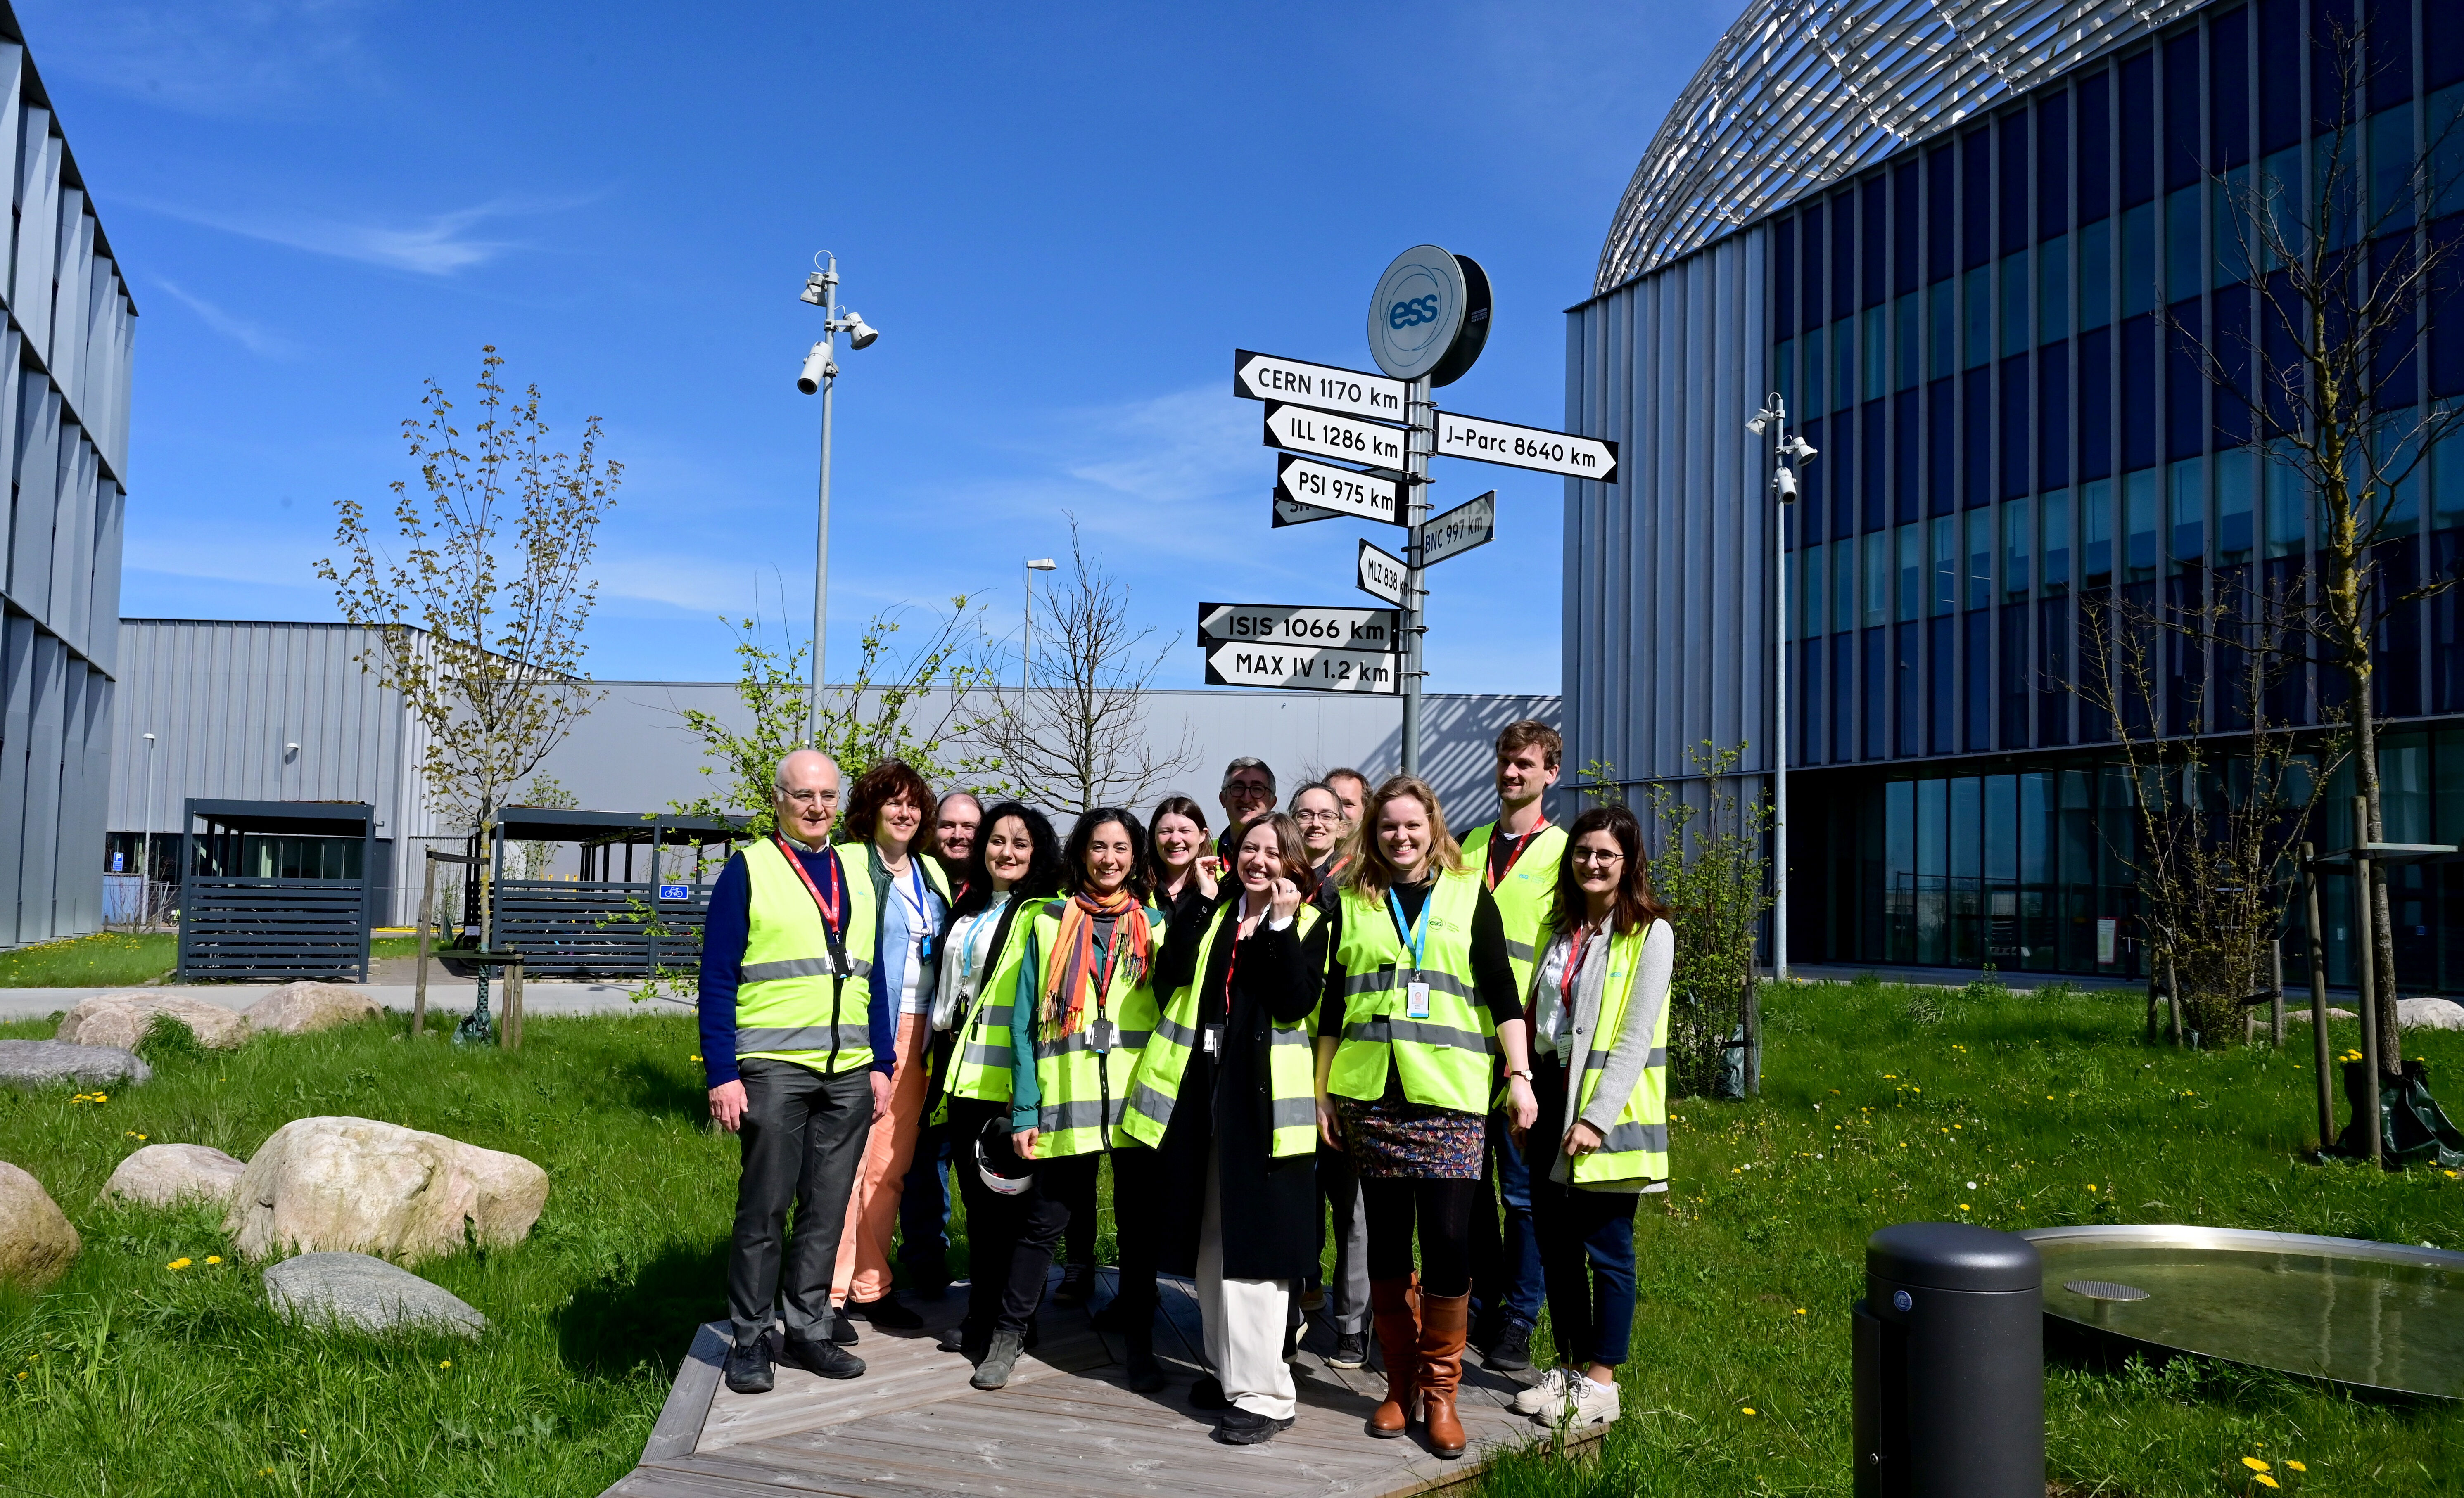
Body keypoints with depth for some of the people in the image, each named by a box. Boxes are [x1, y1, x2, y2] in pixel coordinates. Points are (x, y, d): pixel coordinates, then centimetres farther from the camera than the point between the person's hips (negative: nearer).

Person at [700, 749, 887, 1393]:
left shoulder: (856, 877, 13)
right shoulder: (748, 870, -2)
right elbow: (717, 979, -5)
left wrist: (882, 1065, 10)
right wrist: (722, 1075, -12)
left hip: (849, 1071, 5)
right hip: (773, 1068, -5)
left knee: (828, 1206, 10)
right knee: (764, 1206, 2)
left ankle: (807, 1327, 22)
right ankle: (751, 1340, 14)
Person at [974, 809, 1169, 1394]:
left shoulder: (1157, 925, 10)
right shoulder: (1051, 922, 8)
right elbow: (1024, 1020, 5)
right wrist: (1025, 1109, -2)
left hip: (1139, 1099, 1)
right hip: (1066, 1100, -1)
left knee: (1139, 1224, 8)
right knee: (1043, 1221, 3)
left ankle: (1139, 1347, 21)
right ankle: (1008, 1338, 20)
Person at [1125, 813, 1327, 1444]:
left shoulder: (1307, 925, 1)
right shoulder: (1210, 916, 14)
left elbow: (1296, 1002, -15)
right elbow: (1170, 975, -4)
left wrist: (1279, 923, -17)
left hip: (1263, 1097, -5)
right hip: (1198, 1091, 5)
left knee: (1252, 1246, -6)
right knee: (1210, 1243, 14)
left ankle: (1263, 1394, 1)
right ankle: (1230, 1369, 28)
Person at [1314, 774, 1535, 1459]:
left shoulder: (1468, 895, 7)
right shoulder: (1352, 904, 11)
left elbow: (1501, 991, 4)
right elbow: (1333, 1005, 13)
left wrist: (1520, 1075, -4)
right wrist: (1322, 1091, 10)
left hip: (1448, 1096, -2)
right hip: (1369, 1095, 2)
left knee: (1448, 1238, -7)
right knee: (1387, 1239, 7)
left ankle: (1440, 1389, 8)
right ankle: (1400, 1383, 20)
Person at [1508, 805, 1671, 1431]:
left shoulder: (1650, 933, -6)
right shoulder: (1561, 928, 13)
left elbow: (1636, 1036, -12)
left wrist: (1596, 1116, -17)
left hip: (1609, 1110, -6)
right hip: (1553, 1100, 6)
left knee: (1607, 1249, 2)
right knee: (1556, 1244, 11)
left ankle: (1600, 1382, 13)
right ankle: (1569, 1368, 25)